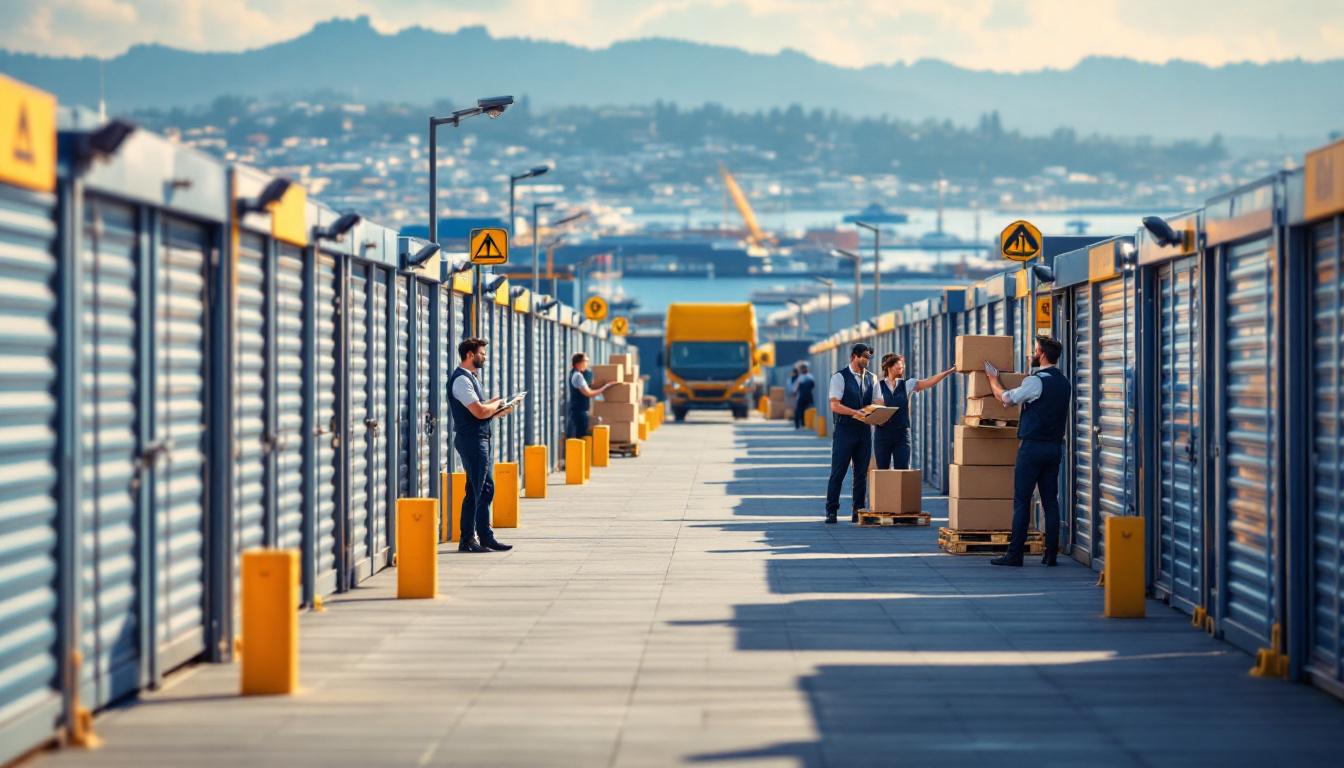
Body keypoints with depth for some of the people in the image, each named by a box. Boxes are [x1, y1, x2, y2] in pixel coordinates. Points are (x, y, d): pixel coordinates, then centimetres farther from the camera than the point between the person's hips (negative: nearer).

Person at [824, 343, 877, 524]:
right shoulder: (840, 377, -5)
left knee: (861, 473, 6)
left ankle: (858, 512, 11)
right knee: (838, 472, -3)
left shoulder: (871, 378, 11)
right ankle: (831, 511, 2)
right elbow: (835, 406, -13)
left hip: (864, 430, 5)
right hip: (845, 430, -5)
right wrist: (857, 412, -23)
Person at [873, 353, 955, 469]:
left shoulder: (907, 384, 6)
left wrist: (949, 371, -13)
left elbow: (930, 382, -4)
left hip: (902, 433, 1)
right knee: (882, 470, 2)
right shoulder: (879, 385, 2)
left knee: (903, 470, -3)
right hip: (883, 433, -1)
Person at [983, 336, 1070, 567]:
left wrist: (992, 378, 13)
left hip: (1033, 446, -7)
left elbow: (1006, 398, -4)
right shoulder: (1064, 383, 11)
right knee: (1050, 500, 7)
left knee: (1021, 501, -4)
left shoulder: (1036, 381, -13)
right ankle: (1051, 554, 6)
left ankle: (1014, 554, -6)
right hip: (1055, 445, 7)